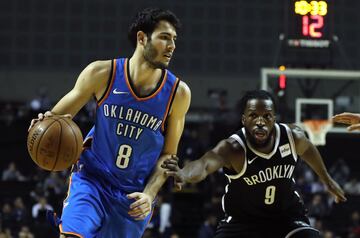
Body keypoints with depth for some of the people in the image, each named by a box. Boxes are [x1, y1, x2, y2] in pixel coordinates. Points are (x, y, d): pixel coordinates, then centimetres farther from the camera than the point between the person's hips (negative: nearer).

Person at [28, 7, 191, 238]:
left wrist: (149, 194, -13)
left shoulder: (178, 93, -8)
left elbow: (168, 154, 1)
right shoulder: (102, 73, -10)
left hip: (135, 195, 2)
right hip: (92, 178, -2)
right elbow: (61, 114, 2)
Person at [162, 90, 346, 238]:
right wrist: (183, 174, -78)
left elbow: (307, 150, 8)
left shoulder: (293, 136, -18)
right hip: (241, 218, -3)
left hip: (287, 214, 3)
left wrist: (327, 180, 23)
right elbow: (205, 164, -55)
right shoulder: (233, 148, -33)